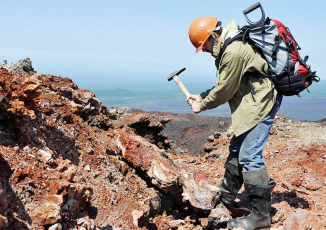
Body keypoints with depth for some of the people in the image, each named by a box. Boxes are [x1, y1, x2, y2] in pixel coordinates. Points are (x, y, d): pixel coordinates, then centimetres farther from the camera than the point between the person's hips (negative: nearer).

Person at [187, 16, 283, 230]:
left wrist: (202, 105, -1)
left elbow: (224, 91, -16)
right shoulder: (230, 46, 10)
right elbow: (224, 85, 16)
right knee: (236, 150, 19)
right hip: (254, 102, 11)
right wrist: (200, 97, 9)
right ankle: (226, 198, 34)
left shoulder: (234, 51, -23)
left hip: (260, 103, -11)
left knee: (249, 156, -11)